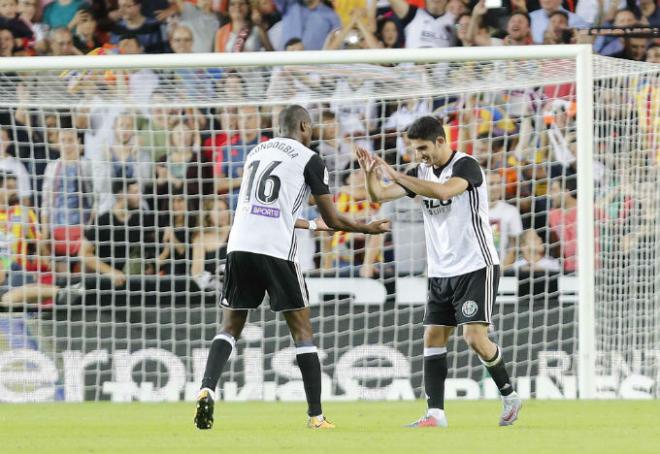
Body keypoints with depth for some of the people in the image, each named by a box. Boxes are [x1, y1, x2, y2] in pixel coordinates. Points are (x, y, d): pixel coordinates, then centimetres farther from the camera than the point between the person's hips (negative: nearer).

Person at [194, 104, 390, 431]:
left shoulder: (257, 152, 22)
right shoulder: (309, 160, 4)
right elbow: (333, 220, 6)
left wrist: (312, 225, 45)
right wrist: (368, 229, 24)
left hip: (240, 245, 4)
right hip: (277, 251, -4)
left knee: (230, 328, 12)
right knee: (302, 331, 6)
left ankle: (207, 388, -12)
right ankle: (316, 416, 5)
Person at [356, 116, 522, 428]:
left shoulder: (466, 166, -13)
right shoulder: (421, 173, 9)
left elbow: (443, 191, -33)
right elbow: (378, 196, 8)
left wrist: (396, 176, -32)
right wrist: (370, 173, -14)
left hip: (476, 267, -7)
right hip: (440, 271, 7)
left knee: (475, 336, -15)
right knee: (433, 337, -1)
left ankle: (509, 396, 5)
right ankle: (435, 414, -2)